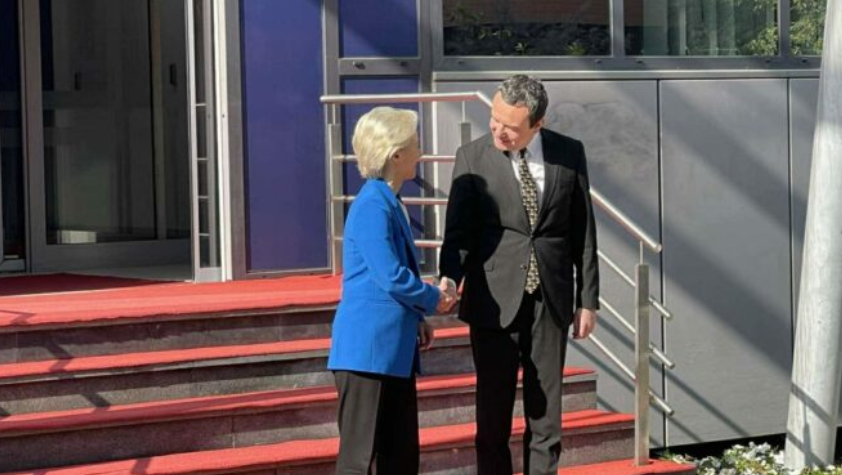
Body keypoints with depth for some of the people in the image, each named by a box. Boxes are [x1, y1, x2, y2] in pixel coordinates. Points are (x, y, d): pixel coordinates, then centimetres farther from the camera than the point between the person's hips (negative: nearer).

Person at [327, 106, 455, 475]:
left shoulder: (388, 202, 14)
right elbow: (391, 277, -21)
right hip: (368, 347, -10)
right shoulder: (372, 206, -16)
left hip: (395, 348, 10)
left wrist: (416, 318, 9)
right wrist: (433, 299, -4)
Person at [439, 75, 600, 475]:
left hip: (551, 300, 2)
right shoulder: (472, 157, -4)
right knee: (493, 413, 2)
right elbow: (459, 229, -6)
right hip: (495, 301, -2)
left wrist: (588, 299, 6)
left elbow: (583, 230, 6)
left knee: (546, 410, 8)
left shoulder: (569, 154, 2)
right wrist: (449, 278, -25)